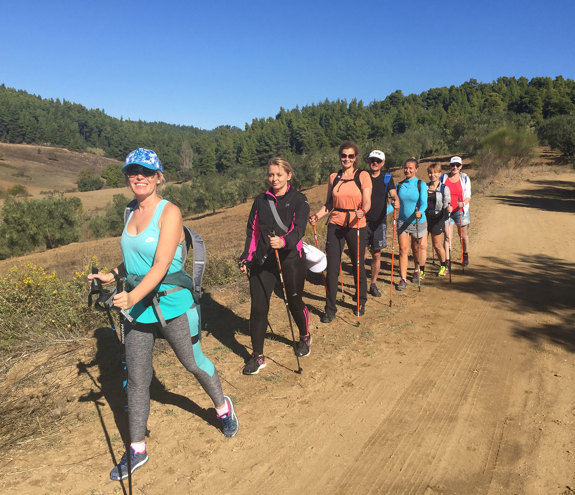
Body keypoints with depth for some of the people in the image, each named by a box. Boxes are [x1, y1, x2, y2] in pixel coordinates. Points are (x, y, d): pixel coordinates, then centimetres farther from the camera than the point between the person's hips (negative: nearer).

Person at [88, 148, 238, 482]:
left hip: (172, 305, -6)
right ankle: (137, 449, 28)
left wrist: (134, 295, -35)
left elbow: (161, 265, -24)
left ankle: (223, 407, 41)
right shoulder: (132, 214, 6)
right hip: (136, 306, 6)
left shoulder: (169, 212, -15)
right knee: (137, 379, 11)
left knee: (193, 363, 13)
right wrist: (112, 276, 18)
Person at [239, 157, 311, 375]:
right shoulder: (261, 200, 10)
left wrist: (284, 241, -36)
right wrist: (246, 258, 6)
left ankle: (305, 337, 41)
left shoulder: (298, 200, -2)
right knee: (258, 306, -2)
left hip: (291, 259, -3)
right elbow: (252, 231, 13)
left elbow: (299, 229, -16)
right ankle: (257, 356, 12)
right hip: (262, 261, 3)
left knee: (294, 302, 10)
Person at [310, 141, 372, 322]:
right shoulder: (333, 177, 9)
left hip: (356, 226, -2)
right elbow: (329, 204, 12)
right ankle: (330, 309, 13)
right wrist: (317, 215, -5)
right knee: (332, 267, 1)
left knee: (358, 265, 10)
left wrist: (362, 211, -29)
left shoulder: (363, 176, -1)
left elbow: (367, 202, -7)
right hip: (335, 225, 3)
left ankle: (361, 303, 32)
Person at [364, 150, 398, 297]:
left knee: (376, 255, 7)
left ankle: (373, 284, 22)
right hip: (363, 220, -1)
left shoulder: (387, 178, 7)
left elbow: (393, 193, -7)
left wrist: (396, 201, -30)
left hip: (379, 221, 1)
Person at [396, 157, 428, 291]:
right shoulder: (399, 185, 3)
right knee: (403, 250, -4)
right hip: (402, 221, 2)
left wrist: (420, 212, -37)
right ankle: (403, 279, -1)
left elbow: (424, 203, -16)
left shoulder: (421, 184, -7)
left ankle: (417, 271, 39)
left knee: (417, 249, 14)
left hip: (418, 222, -2)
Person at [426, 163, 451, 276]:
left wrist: (448, 208, -27)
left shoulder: (444, 188, 1)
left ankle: (443, 267, 27)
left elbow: (446, 204, -5)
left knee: (437, 245, 5)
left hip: (437, 218, -2)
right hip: (424, 217, 3)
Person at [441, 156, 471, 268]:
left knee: (463, 235, 13)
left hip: (461, 211, 0)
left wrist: (463, 203, -24)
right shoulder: (443, 178, 2)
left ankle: (465, 256, 35)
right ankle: (447, 261, -1)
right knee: (447, 237, -5)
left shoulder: (465, 178, 1)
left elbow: (468, 196, -2)